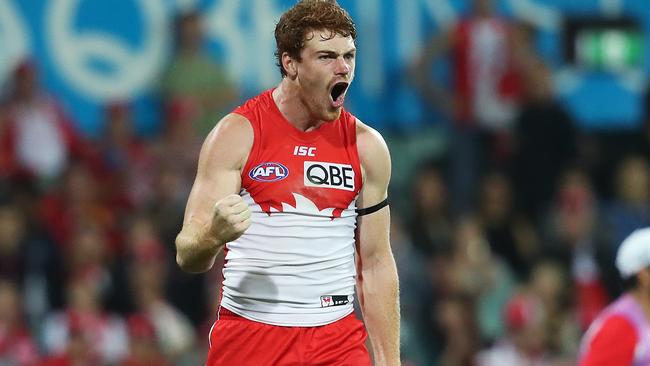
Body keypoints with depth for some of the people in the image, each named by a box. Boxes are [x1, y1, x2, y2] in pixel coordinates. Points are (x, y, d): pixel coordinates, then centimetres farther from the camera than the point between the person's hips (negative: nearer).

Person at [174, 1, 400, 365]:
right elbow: (187, 256, -8)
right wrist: (214, 236, -32)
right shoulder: (237, 134, -5)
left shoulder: (367, 146, 5)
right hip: (249, 332, -2)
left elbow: (376, 265, 11)